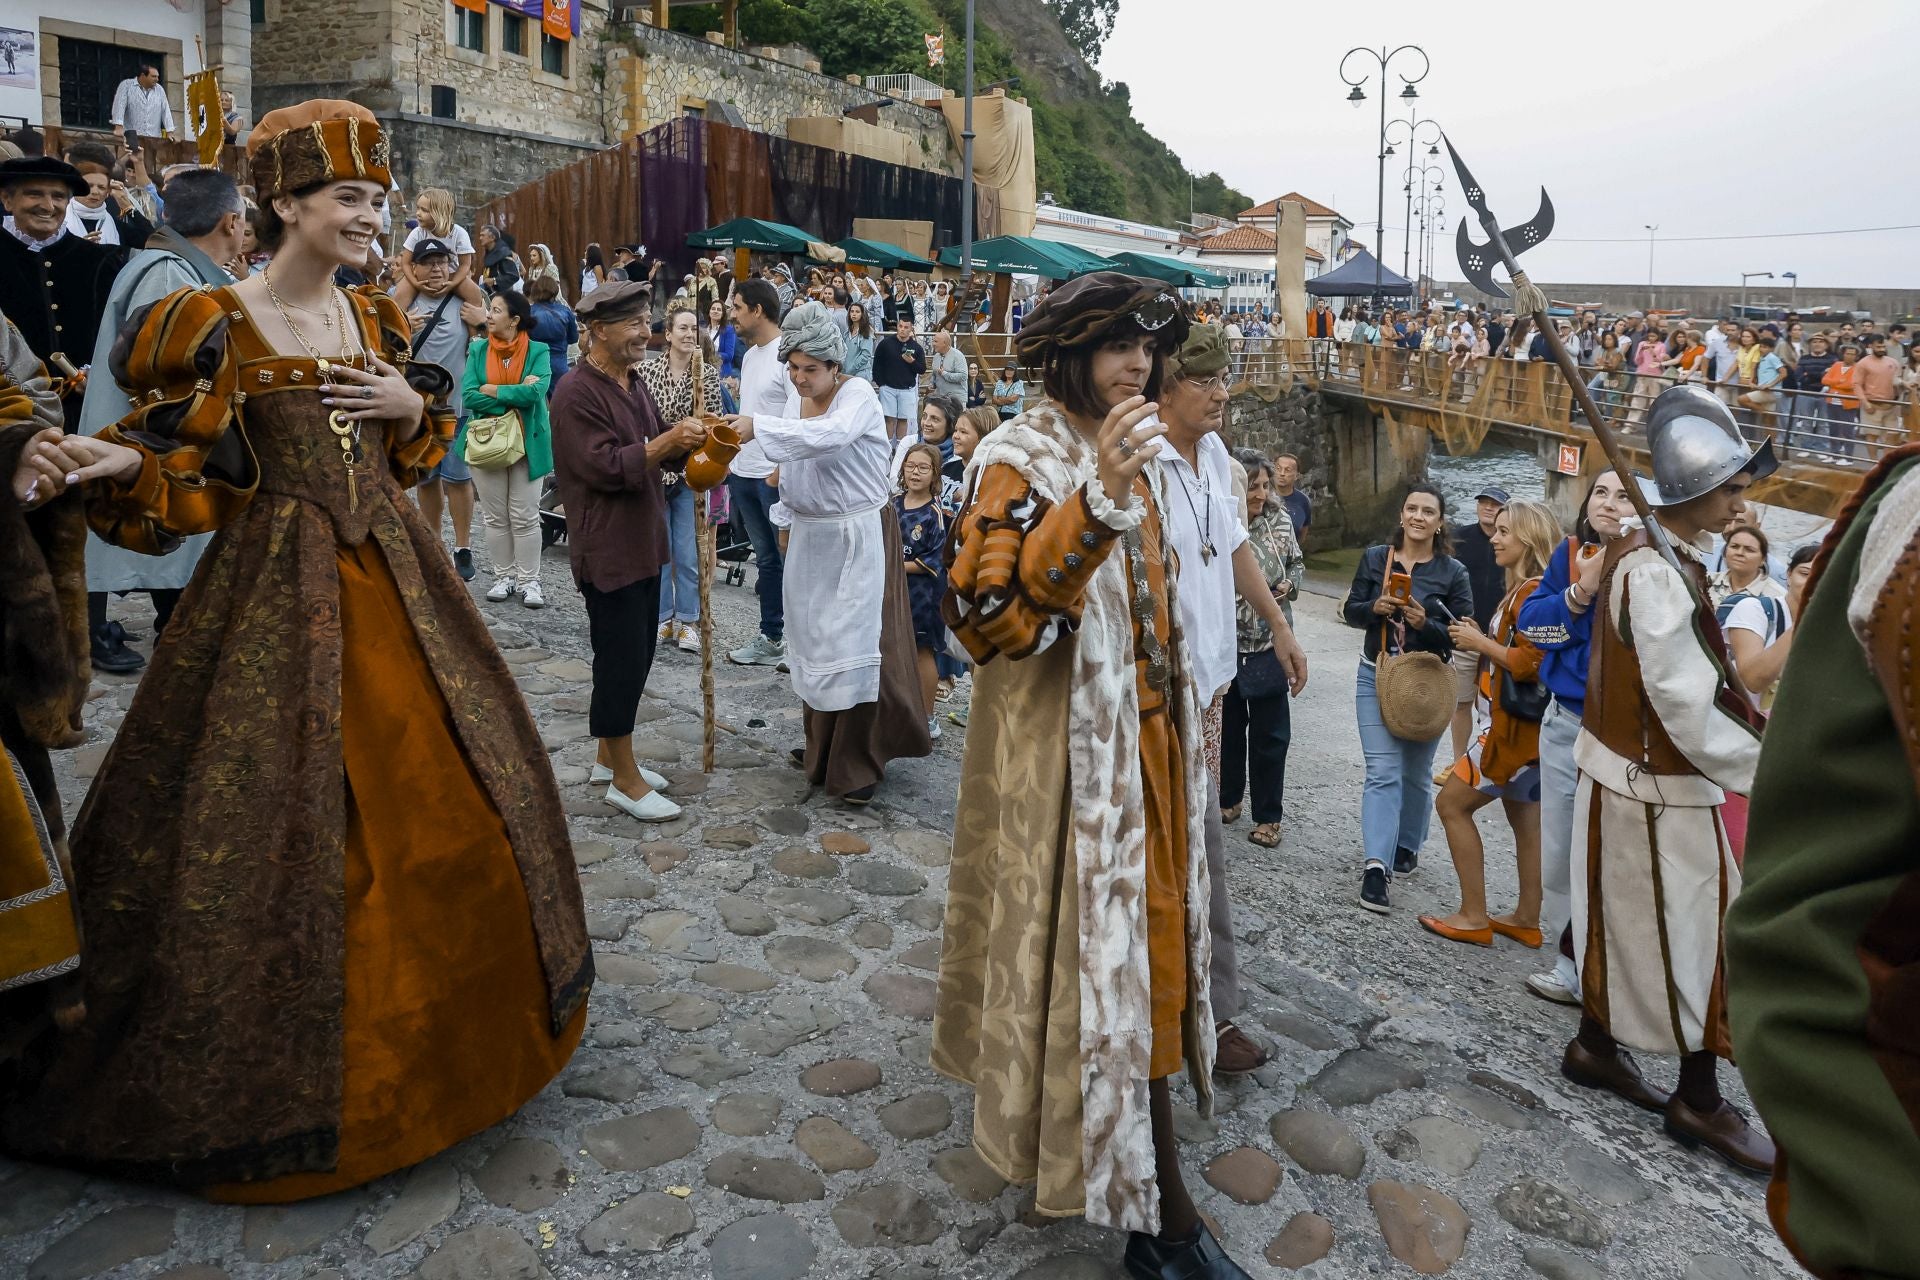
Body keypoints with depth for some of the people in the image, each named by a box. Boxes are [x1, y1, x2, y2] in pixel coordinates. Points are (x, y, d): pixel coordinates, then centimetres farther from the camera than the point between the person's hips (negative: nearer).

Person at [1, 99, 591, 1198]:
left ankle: (427, 1019, 32)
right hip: (280, 582, -5)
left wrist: (413, 406, -3)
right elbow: (189, 466, -6)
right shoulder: (217, 323, -6)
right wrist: (116, 461, -25)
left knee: (444, 790, 10)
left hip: (390, 571, 6)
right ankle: (285, 1062, 19)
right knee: (272, 807, -2)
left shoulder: (376, 321, 10)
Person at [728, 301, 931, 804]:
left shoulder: (858, 395, -16)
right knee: (813, 638, 14)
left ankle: (858, 765, 6)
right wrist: (783, 471, -3)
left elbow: (831, 434, -37)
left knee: (855, 642, -5)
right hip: (811, 535, 7)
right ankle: (823, 748, 29)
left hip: (857, 537, -7)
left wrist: (758, 427, -42)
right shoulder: (796, 397, 5)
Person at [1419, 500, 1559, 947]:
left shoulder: (1533, 591, -18)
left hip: (1513, 725, -10)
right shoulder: (1523, 588, 14)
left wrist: (1480, 643, -13)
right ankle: (1527, 919, 22)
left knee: (1452, 804, -4)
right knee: (1524, 818, 14)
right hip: (1521, 726, 10)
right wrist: (1479, 642, 5)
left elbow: (1529, 663, -25)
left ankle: (1474, 917, 1)